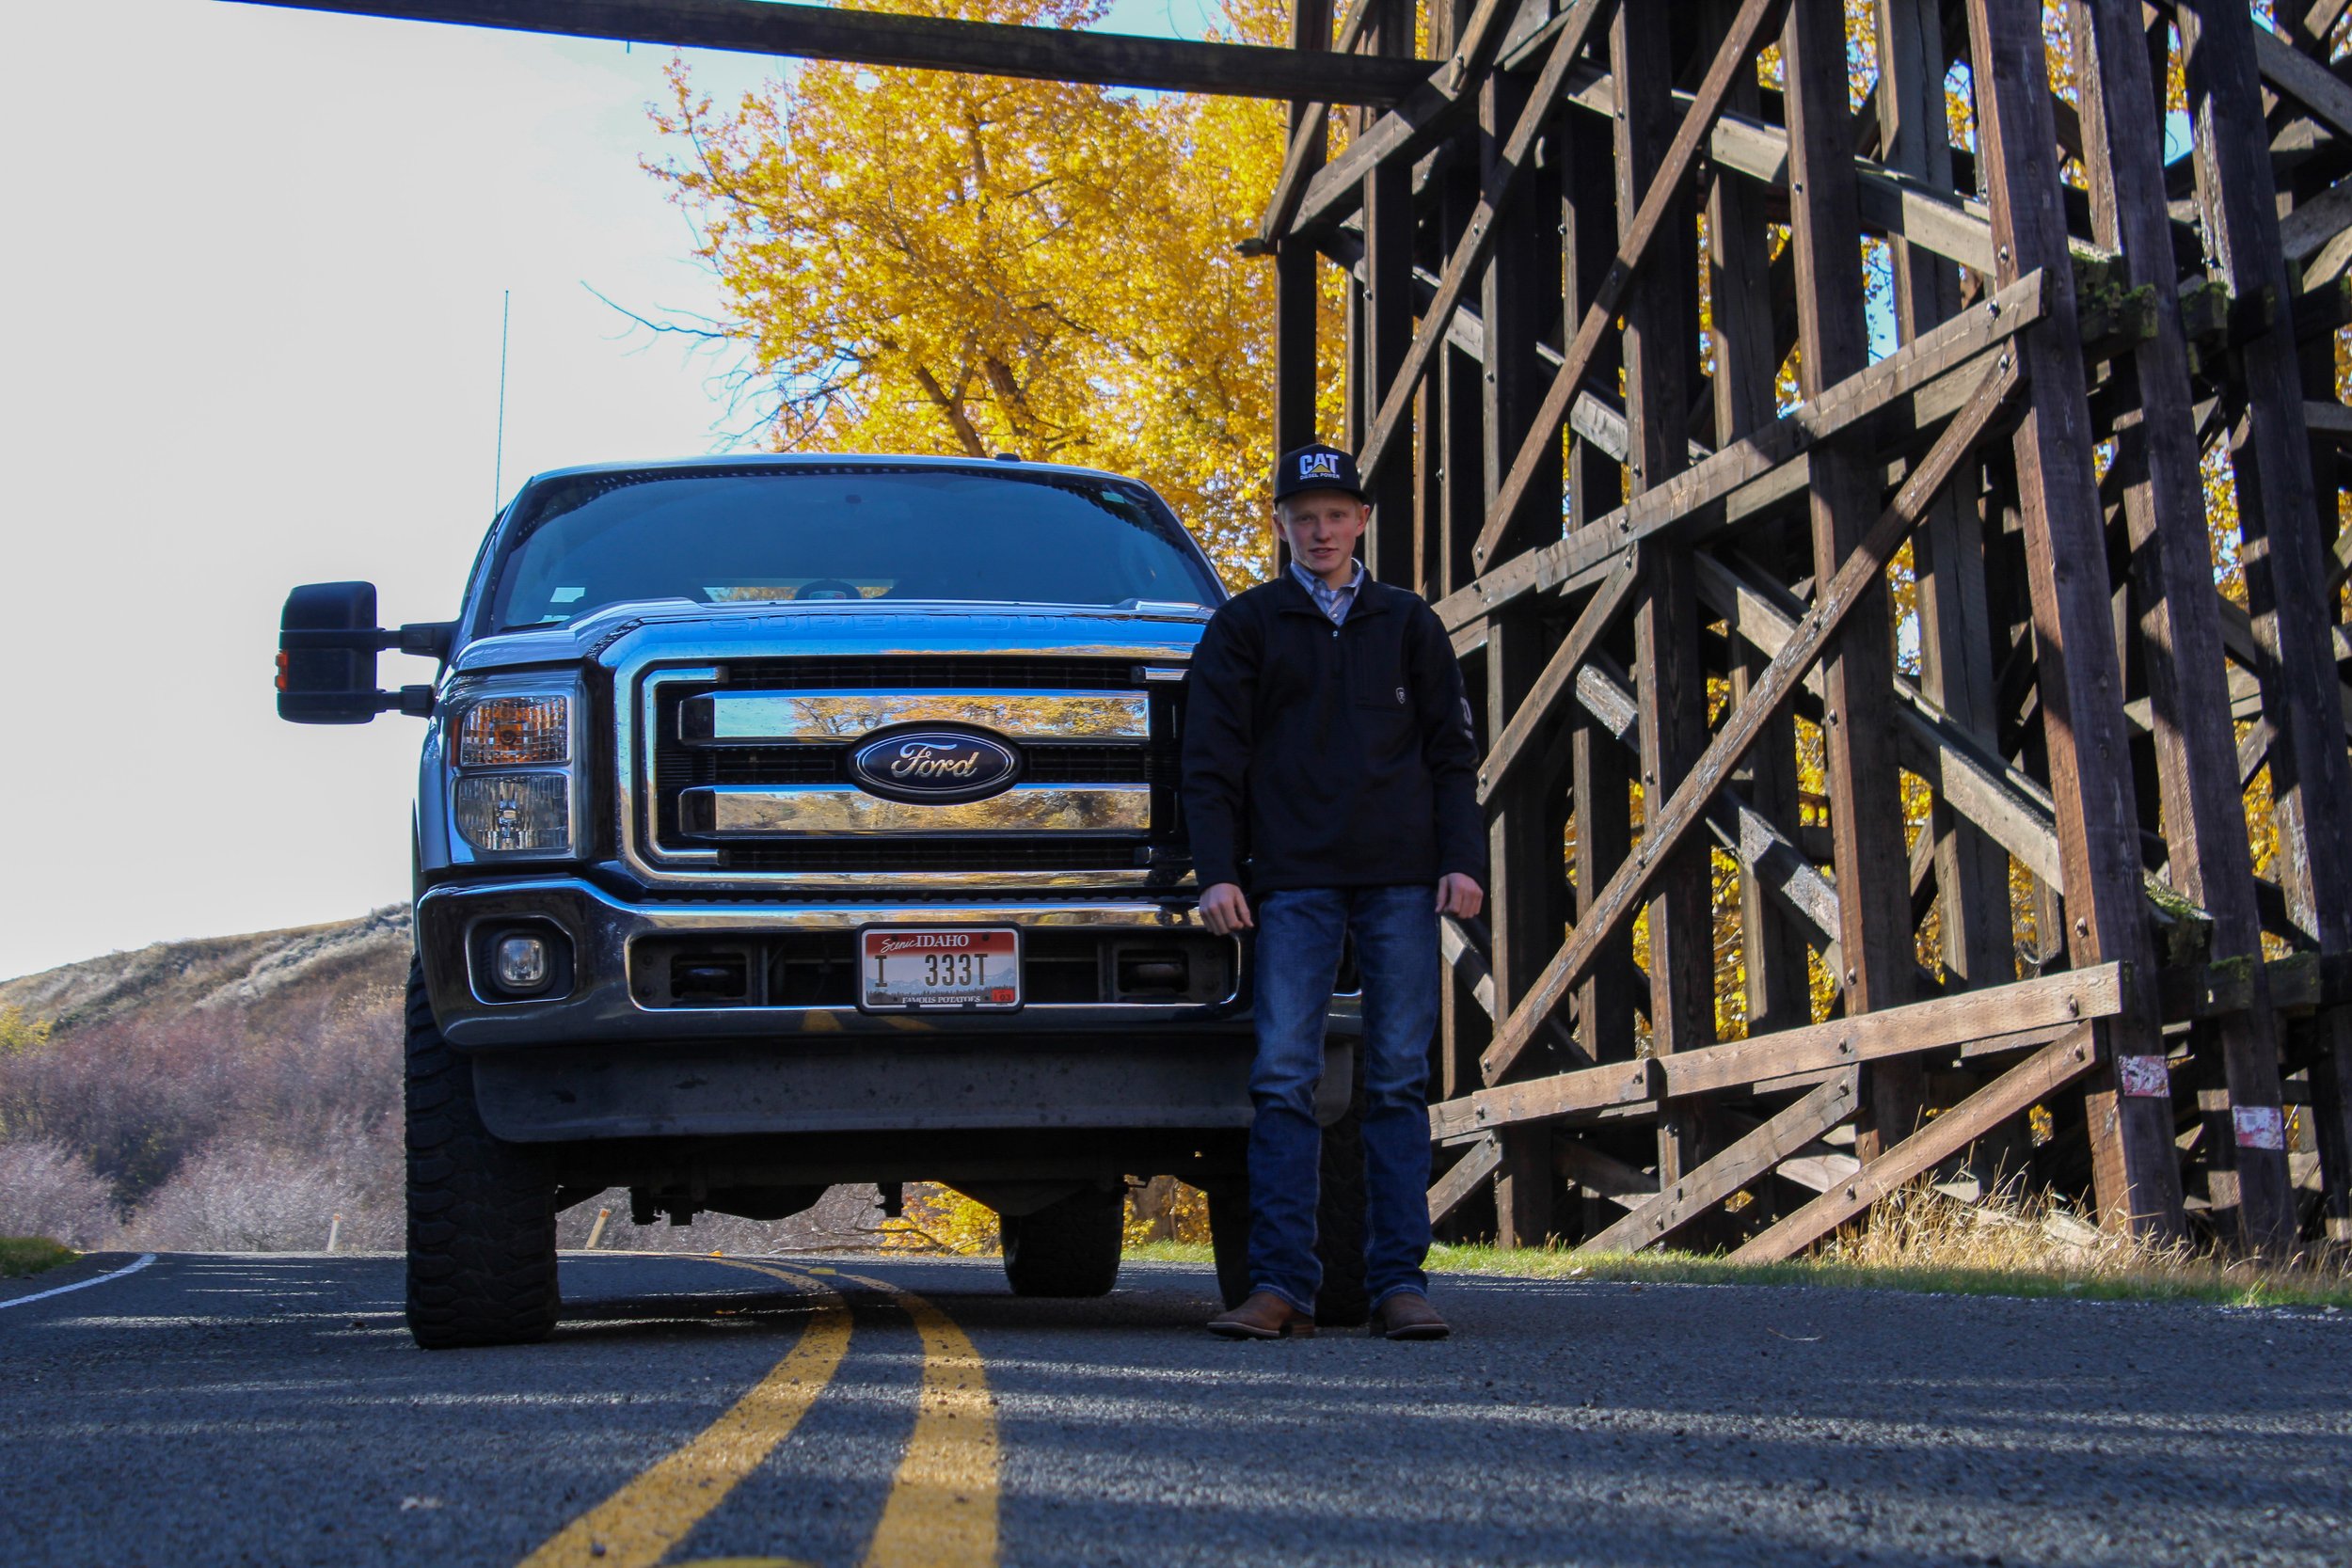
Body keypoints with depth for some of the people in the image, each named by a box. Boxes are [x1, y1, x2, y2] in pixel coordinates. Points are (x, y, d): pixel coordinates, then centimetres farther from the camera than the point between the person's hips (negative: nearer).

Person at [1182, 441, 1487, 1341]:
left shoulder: (1409, 624, 16)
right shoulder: (1245, 626, 12)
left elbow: (1451, 752, 13)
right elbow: (1211, 760, 6)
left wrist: (1463, 860, 1)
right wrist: (1217, 871, -5)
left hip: (1401, 880, 1)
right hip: (1292, 884, -1)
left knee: (1399, 1081, 0)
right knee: (1284, 1080, -7)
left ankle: (1398, 1282, 2)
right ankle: (1281, 1285, -6)